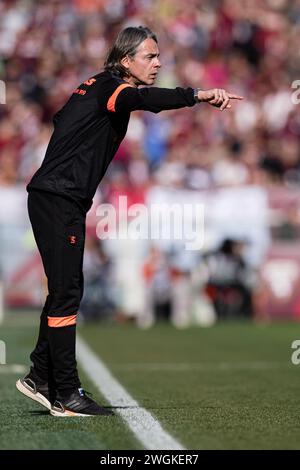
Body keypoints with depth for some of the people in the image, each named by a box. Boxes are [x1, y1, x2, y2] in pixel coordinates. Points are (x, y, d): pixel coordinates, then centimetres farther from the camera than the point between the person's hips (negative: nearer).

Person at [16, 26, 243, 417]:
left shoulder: (97, 86, 17)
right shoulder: (112, 88, -13)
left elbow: (62, 119, 31)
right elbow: (143, 99, -35)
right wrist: (197, 95, -48)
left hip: (56, 199, 10)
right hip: (59, 201, -10)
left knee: (65, 291, 14)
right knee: (66, 293, -8)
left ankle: (41, 377, 21)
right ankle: (66, 395, -5)